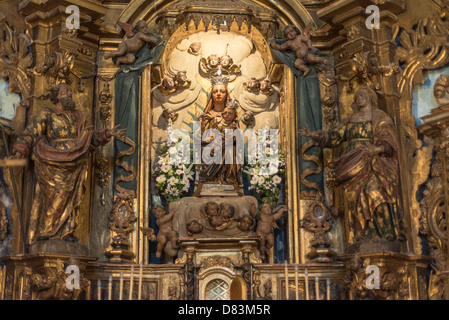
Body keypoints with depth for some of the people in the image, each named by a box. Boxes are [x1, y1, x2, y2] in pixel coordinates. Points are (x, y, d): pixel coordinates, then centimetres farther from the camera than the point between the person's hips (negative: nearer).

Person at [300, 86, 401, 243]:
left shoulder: (380, 117, 7)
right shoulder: (351, 121, 23)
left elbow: (389, 142, -5)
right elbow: (333, 137, 18)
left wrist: (378, 149, -26)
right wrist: (314, 135, 4)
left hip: (371, 164, -5)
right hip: (354, 167, 5)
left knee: (376, 198, -20)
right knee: (359, 202, -5)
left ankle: (388, 237, -22)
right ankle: (365, 241, -8)